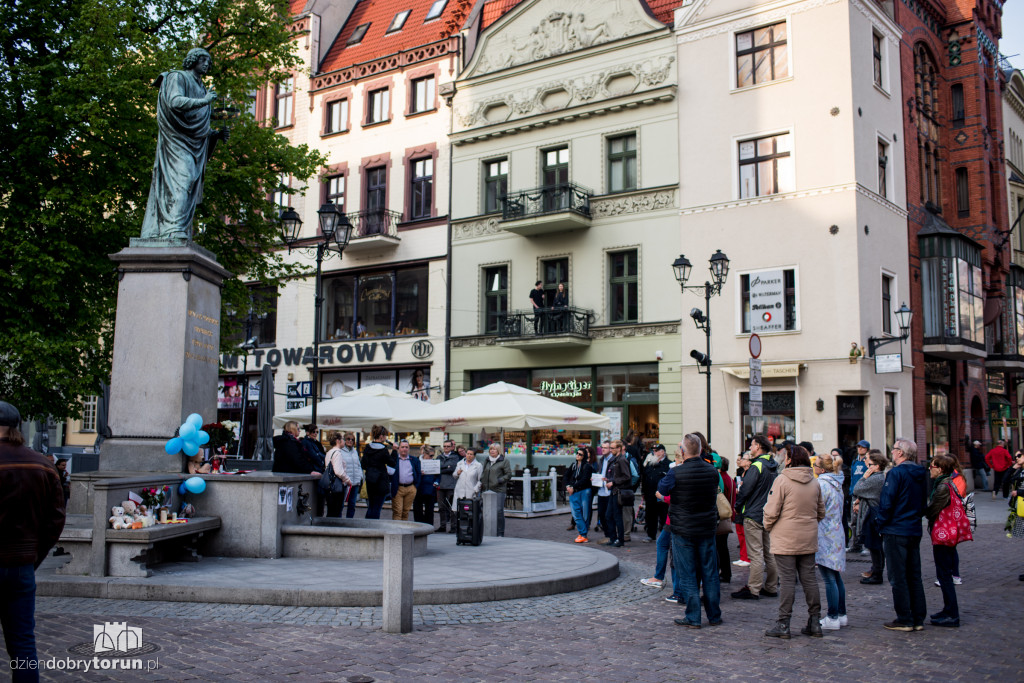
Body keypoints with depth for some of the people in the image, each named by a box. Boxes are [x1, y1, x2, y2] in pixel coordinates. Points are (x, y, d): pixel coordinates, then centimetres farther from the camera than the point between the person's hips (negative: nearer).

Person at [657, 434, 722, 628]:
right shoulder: (712, 471, -3)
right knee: (709, 572, 12)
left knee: (687, 574, 4)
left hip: (683, 530, -4)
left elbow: (661, 489, 1)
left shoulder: (676, 472, -17)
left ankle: (693, 618, 6)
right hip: (707, 528, 4)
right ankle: (714, 615, 20)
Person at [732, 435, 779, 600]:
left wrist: (738, 507, -3)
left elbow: (745, 489, -17)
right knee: (769, 553, 12)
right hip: (769, 515, 9)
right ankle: (771, 588, 18)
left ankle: (753, 589, -3)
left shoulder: (756, 466, -16)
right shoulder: (773, 467, 10)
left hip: (753, 515, -8)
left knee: (755, 554, -6)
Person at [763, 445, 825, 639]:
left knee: (787, 580, -3)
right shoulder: (815, 483, 7)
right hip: (808, 539, 5)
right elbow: (821, 512, 15)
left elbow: (771, 510, -13)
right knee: (809, 579, 11)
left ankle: (783, 624, 1)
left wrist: (768, 526, 4)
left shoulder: (782, 480, -12)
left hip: (786, 539, -5)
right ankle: (815, 622, 16)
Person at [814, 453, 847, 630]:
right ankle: (841, 614, 21)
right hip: (837, 534, 9)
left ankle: (833, 618, -3)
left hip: (825, 536, -9)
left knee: (829, 579, -5)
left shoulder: (821, 484, -16)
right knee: (836, 576, 15)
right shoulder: (837, 484, 11)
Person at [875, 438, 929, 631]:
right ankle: (918, 619, 18)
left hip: (896, 531, -8)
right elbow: (924, 503, 17)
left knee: (898, 577, 0)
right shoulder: (921, 474, 8)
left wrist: (881, 523, -4)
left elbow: (886, 502, -18)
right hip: (915, 531, 8)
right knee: (914, 576, 13)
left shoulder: (896, 473, -16)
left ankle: (904, 620, 3)